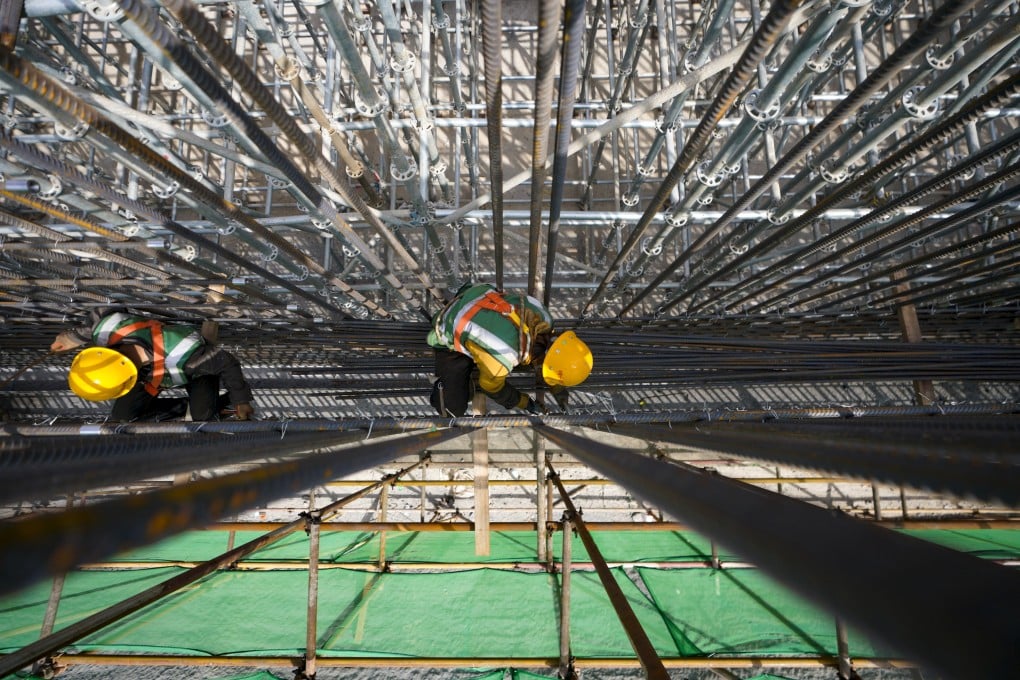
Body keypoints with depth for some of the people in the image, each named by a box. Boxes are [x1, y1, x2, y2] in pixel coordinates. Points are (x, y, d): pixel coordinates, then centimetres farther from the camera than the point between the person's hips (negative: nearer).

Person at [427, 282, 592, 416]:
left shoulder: (542, 316, -24)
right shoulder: (501, 357, -41)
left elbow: (543, 350, -1)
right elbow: (492, 386, -17)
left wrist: (557, 389, 6)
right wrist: (526, 403, -3)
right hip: (452, 340, -5)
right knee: (453, 410, -13)